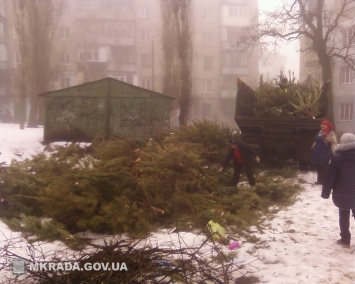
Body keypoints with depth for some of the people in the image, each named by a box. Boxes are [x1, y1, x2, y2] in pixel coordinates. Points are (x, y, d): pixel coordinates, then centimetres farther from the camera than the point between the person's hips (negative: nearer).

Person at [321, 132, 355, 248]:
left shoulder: (337, 157, -13)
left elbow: (330, 176, -12)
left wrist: (325, 193, -3)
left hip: (342, 193, -2)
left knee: (344, 216, 12)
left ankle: (345, 240, 17)